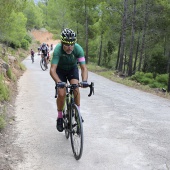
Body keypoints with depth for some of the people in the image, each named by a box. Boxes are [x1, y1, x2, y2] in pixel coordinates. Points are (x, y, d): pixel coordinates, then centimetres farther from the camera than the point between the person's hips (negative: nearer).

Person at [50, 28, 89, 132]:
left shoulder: (78, 49, -31)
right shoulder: (58, 49, -35)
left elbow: (84, 68, -33)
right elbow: (52, 70, -40)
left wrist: (84, 81, -51)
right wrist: (59, 82, -57)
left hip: (73, 69, 1)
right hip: (60, 70, -1)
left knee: (76, 88, -23)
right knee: (61, 94, -16)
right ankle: (60, 117, 5)